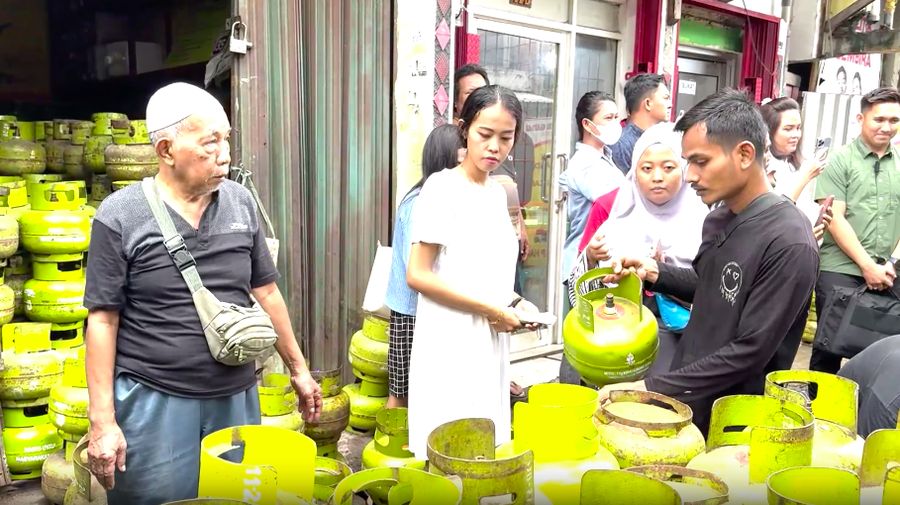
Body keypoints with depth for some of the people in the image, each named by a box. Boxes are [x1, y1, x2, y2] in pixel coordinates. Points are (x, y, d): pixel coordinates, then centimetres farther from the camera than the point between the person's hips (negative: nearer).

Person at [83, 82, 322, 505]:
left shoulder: (241, 202, 2)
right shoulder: (120, 215, -9)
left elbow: (266, 293, 9)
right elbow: (103, 319, -7)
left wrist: (297, 369, 12)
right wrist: (102, 420, -8)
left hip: (236, 397, 4)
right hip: (154, 402, -3)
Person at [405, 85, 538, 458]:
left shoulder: (497, 192, 11)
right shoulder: (442, 187, -10)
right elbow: (417, 274, -15)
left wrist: (516, 303, 2)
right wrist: (490, 309, -14)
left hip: (490, 344, 7)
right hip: (450, 343, -7)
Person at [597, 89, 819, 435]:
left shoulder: (789, 243, -23)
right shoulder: (718, 219, 2)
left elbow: (750, 352, -24)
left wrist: (652, 389, -22)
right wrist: (655, 273, -1)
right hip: (683, 400, 7)